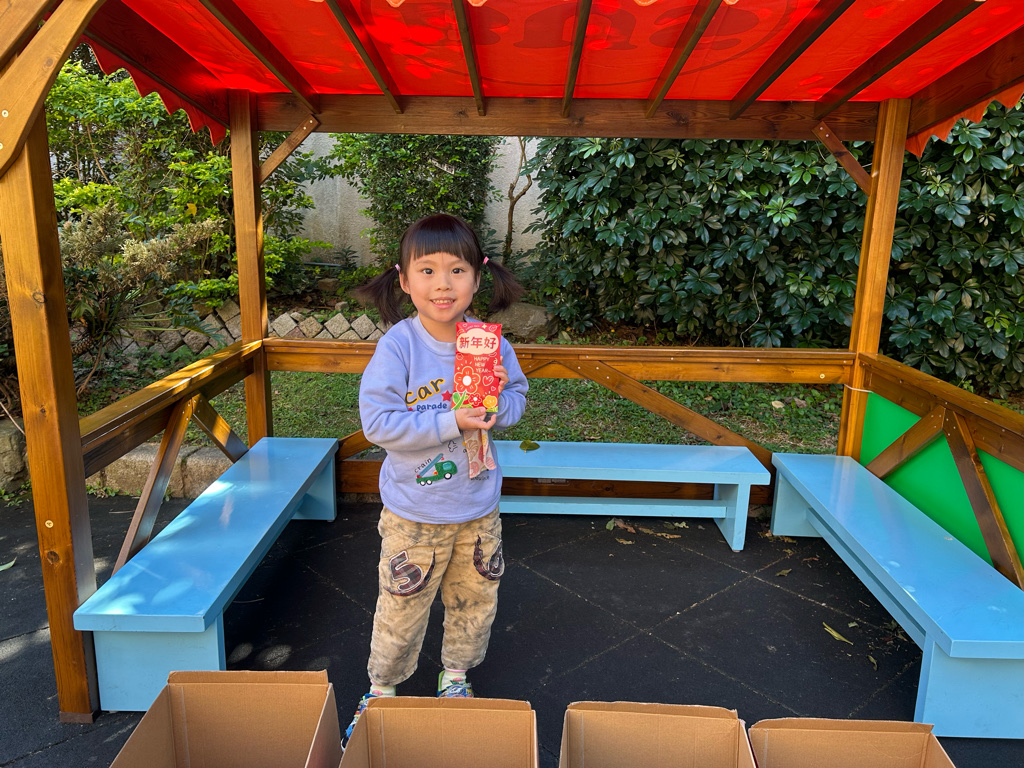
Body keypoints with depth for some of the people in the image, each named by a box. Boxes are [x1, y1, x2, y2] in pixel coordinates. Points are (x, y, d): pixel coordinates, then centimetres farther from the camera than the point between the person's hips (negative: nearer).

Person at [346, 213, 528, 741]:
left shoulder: (489, 342, -8)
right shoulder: (397, 346, -19)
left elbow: (517, 401, 4)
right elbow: (377, 421, -23)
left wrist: (499, 399, -20)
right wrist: (453, 422, -27)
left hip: (478, 507, 4)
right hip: (413, 513, -3)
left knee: (475, 599, 21)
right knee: (401, 608, 12)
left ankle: (455, 674, 47)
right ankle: (382, 687, 39)